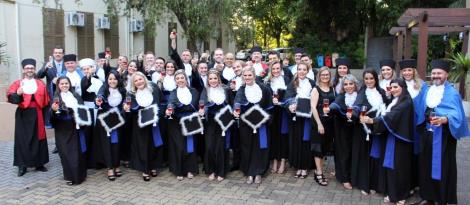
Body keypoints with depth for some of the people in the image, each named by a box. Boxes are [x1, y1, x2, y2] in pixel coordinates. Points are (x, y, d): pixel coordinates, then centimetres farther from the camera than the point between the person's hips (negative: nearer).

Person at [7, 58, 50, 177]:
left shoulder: (41, 84, 10)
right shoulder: (17, 83, 3)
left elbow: (46, 101, 9)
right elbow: (10, 97, -12)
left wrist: (45, 115, 4)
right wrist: (17, 94, -33)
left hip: (37, 115, 2)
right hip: (23, 115, -2)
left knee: (38, 139, 6)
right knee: (22, 139, 0)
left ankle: (39, 163, 16)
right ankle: (22, 165, 7)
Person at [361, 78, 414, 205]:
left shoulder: (406, 102, -14)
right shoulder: (394, 101, 14)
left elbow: (391, 117, -27)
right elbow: (387, 115, 9)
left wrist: (371, 121, -36)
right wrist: (370, 119, -7)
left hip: (400, 139, -7)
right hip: (391, 136, 7)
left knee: (399, 166, 1)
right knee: (391, 166, 8)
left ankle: (401, 195, 14)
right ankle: (391, 193, 16)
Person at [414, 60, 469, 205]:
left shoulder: (452, 93, -8)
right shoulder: (427, 91, 12)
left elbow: (457, 114, -19)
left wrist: (444, 119, -36)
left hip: (443, 136, -6)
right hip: (427, 133, 6)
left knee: (443, 167, -1)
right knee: (426, 166, 12)